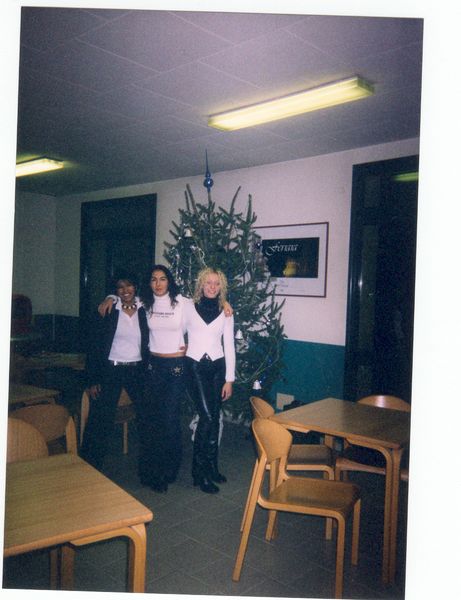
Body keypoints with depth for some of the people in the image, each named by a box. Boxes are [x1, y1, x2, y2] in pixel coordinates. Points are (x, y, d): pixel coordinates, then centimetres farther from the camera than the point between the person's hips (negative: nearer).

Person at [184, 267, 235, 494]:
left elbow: (229, 347, 6)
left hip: (217, 366, 3)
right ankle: (200, 471, 2)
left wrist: (229, 380, 2)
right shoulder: (189, 308, 2)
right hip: (195, 366, -2)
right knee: (207, 417, -12)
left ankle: (211, 467, 21)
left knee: (214, 418, 5)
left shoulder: (225, 312, 6)